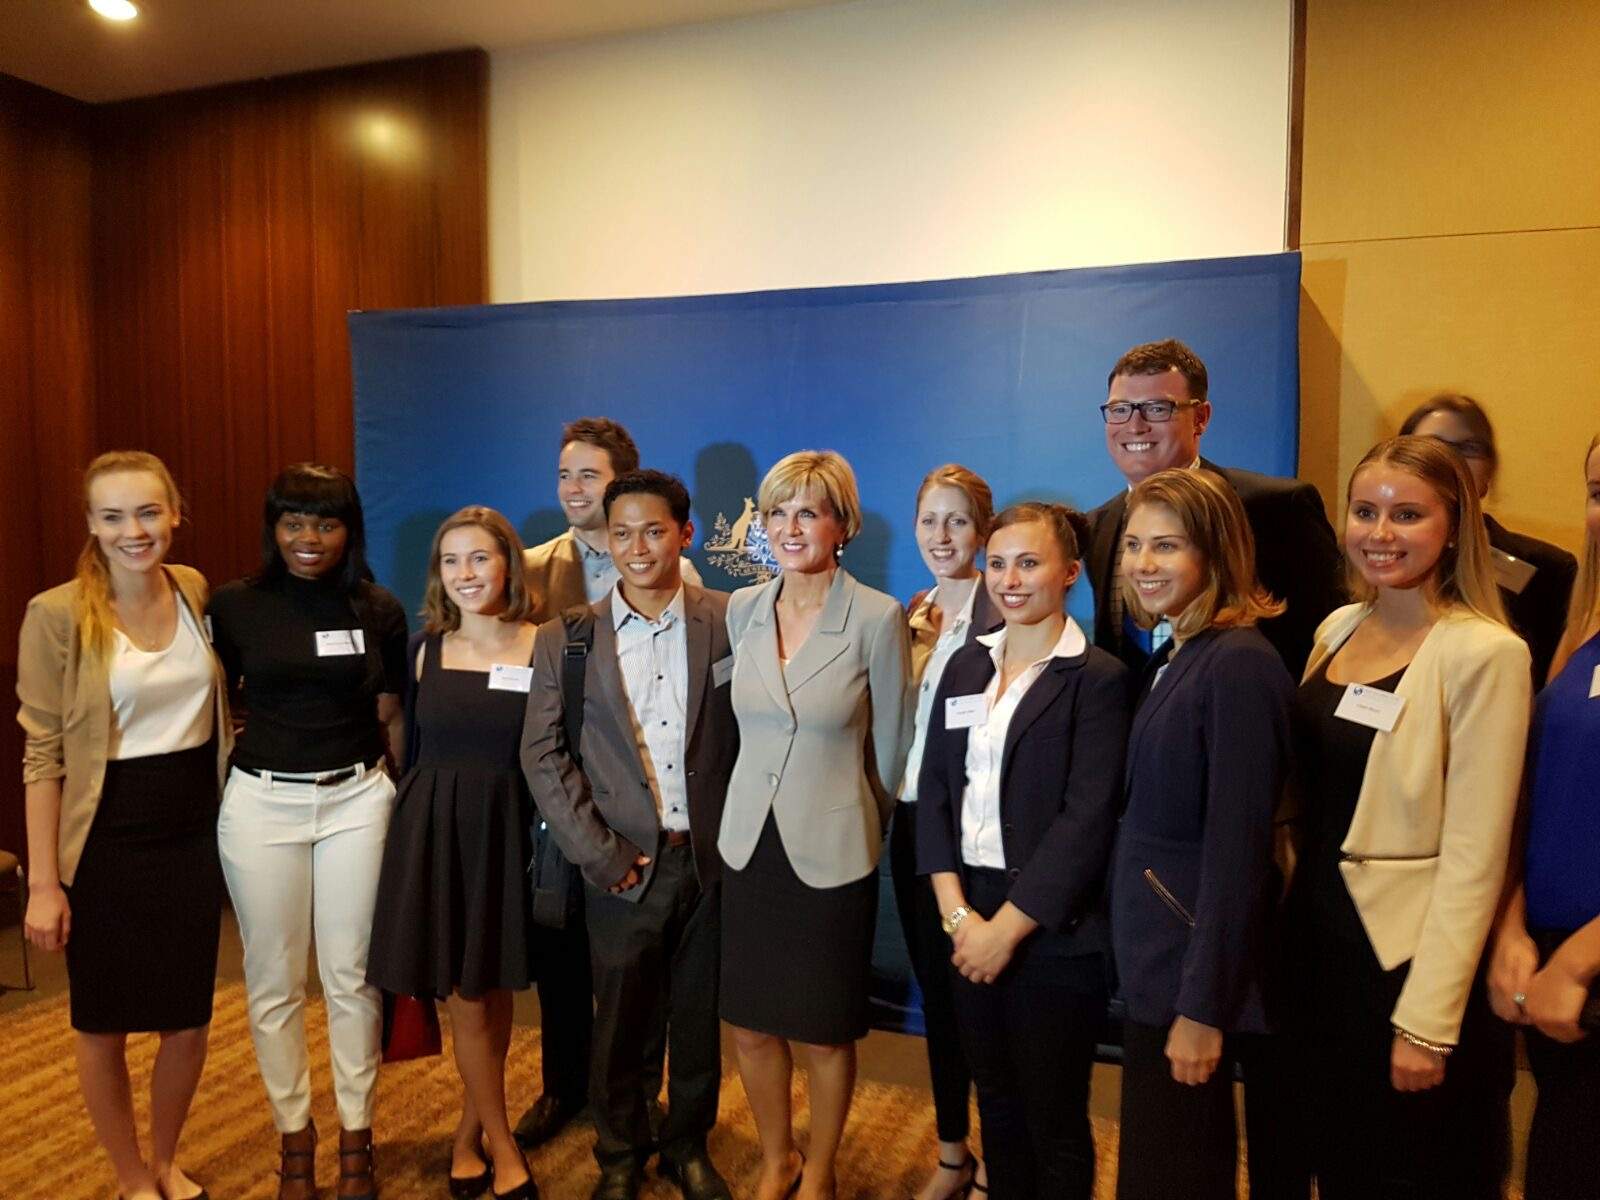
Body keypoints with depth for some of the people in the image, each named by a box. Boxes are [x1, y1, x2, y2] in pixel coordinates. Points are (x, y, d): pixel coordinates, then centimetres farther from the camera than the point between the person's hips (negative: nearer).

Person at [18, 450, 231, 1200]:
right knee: (104, 1024, 12)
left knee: (190, 1017, 14)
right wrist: (44, 881, -11)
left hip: (194, 829, 4)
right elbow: (42, 755, -10)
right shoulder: (57, 614, -12)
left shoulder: (196, 590, 0)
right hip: (107, 838, -3)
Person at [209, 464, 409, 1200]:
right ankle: (293, 1135, 28)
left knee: (352, 976, 8)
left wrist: (407, 801, 9)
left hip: (357, 798, 0)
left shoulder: (380, 611, 0)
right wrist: (210, 792, 2)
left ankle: (356, 1135, 25)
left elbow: (390, 715, 7)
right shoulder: (235, 605, -2)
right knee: (274, 982, 10)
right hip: (262, 803, 0)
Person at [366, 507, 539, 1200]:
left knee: (495, 991, 11)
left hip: (507, 833, -1)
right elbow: (412, 749, 9)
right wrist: (409, 827, 6)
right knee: (465, 998, 7)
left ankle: (471, 1131, 33)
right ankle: (501, 1143, 24)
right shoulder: (426, 650, 3)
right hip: (433, 831, 1)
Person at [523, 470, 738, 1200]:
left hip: (712, 860, 0)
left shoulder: (731, 623, -3)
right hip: (625, 867, 0)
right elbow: (543, 755, -3)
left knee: (700, 1017, 15)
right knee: (619, 1022, 13)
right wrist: (600, 854, -8)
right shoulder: (567, 639, -1)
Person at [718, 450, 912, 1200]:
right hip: (748, 844, 4)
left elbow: (890, 746, -2)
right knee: (750, 1023, 14)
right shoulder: (742, 610, 1)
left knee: (825, 1031, 11)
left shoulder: (878, 618, -13)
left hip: (832, 854, -4)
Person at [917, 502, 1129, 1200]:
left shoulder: (1098, 678, -9)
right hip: (968, 916, 5)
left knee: (1054, 1117, 9)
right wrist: (957, 912, -5)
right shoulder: (966, 666, 8)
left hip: (1053, 928, -5)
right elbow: (934, 790, 5)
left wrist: (1007, 927, -14)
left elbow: (1088, 820, -15)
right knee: (995, 1103, 18)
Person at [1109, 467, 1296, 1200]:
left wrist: (1203, 1006, -19)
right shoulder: (1174, 658, 8)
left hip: (1199, 969, -9)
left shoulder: (1238, 664, -20)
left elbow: (1237, 849, -22)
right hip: (1161, 959, 9)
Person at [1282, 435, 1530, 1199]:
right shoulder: (1337, 629, 5)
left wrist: (1427, 1021, -17)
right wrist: (1295, 892, 8)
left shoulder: (1483, 654, -16)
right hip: (1318, 939, 6)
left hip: (1410, 957, -6)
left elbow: (1473, 854, -18)